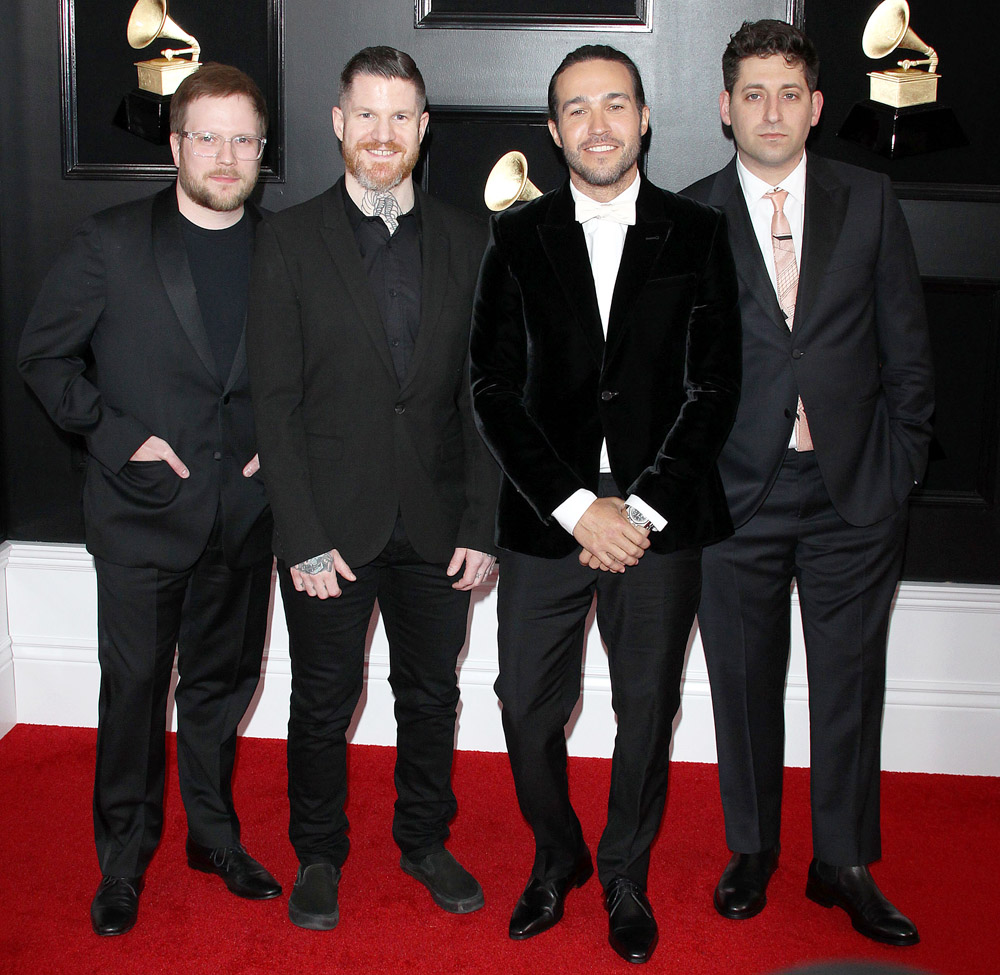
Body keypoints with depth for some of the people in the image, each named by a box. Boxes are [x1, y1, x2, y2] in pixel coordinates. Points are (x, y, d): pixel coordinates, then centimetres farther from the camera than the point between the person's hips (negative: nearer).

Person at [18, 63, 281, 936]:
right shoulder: (111, 245, -5)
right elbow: (45, 355, -1)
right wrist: (116, 433, -10)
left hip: (244, 512, 3)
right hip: (143, 509, -3)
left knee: (222, 681, 15)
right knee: (135, 685, 4)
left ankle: (214, 835, 33)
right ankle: (123, 859, 23)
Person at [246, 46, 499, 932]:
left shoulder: (466, 240, 4)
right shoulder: (292, 239, -3)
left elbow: (482, 394, 3)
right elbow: (276, 399, -6)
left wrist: (482, 524, -3)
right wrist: (304, 538, -11)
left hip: (437, 525, 2)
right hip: (331, 523, -2)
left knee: (431, 694, 15)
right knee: (325, 700, 11)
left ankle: (426, 841, 36)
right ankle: (318, 855, 32)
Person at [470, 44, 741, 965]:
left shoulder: (698, 234, 3)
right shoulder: (518, 238, 4)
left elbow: (715, 387, -1)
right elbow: (494, 388, -2)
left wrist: (642, 509, -10)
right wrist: (577, 506, -11)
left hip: (663, 519, 0)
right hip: (546, 515, 1)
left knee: (647, 712, 10)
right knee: (528, 707, 7)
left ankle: (627, 876, 33)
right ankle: (556, 858, 33)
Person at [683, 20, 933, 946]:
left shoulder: (869, 201, 4)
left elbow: (906, 347, 5)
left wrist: (898, 470, 0)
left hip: (852, 493, 1)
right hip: (737, 495, 0)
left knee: (850, 685, 8)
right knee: (745, 684, 11)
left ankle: (844, 865, 25)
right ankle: (751, 853, 29)